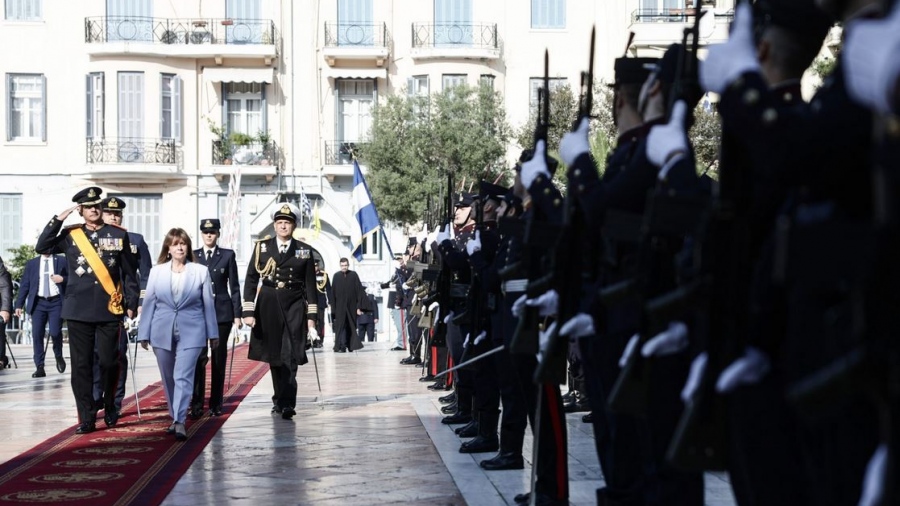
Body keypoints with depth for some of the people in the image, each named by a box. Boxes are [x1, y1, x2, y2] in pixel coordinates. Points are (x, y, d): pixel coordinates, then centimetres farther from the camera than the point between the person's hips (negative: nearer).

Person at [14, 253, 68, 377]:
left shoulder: (62, 261, 7)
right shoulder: (31, 263, 12)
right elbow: (24, 285, 10)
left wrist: (63, 279, -13)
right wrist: (19, 304, 4)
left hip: (56, 302, -2)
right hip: (39, 302, 2)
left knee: (55, 332, -13)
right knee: (37, 334, -6)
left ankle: (58, 356, 16)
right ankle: (39, 368, -1)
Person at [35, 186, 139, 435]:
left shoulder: (119, 235, 5)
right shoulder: (70, 234, 7)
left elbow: (130, 273, 7)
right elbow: (42, 247, -6)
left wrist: (131, 303, 2)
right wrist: (58, 218, -8)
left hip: (109, 310, -1)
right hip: (79, 310, 1)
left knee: (109, 362, 3)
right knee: (81, 365, 0)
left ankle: (110, 408, 26)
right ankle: (87, 418, 4)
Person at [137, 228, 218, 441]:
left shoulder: (201, 271, 1)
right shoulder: (156, 272, 5)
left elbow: (208, 304, 4)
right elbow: (149, 303, 6)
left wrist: (213, 333, 5)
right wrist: (144, 333, 3)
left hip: (190, 332, -2)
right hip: (162, 332, 3)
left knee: (183, 377, -12)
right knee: (168, 378, 10)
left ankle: (179, 422, -16)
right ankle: (174, 418, 23)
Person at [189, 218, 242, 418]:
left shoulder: (228, 255, 6)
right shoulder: (193, 256, 8)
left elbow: (234, 287, 5)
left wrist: (237, 314, 0)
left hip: (222, 312, 0)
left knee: (219, 359, 3)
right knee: (199, 358, -8)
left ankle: (216, 404, 10)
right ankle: (196, 405, -7)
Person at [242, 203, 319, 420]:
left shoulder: (304, 251, 5)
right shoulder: (262, 247, 5)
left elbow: (310, 286, 6)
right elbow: (251, 280, 3)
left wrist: (311, 318, 0)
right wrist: (248, 311, -5)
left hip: (294, 307, -1)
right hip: (268, 307, 1)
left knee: (290, 357, -10)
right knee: (274, 356, 8)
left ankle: (286, 403, -14)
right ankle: (281, 399, 20)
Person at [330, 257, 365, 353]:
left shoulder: (354, 275, 1)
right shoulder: (336, 276, 3)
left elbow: (359, 291, 0)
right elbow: (333, 293, 3)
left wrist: (359, 307, -6)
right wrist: (333, 308, -2)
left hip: (351, 306, 0)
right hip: (340, 307, 0)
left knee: (351, 327, 7)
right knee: (341, 326, -6)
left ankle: (351, 345, 16)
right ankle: (342, 347, -8)